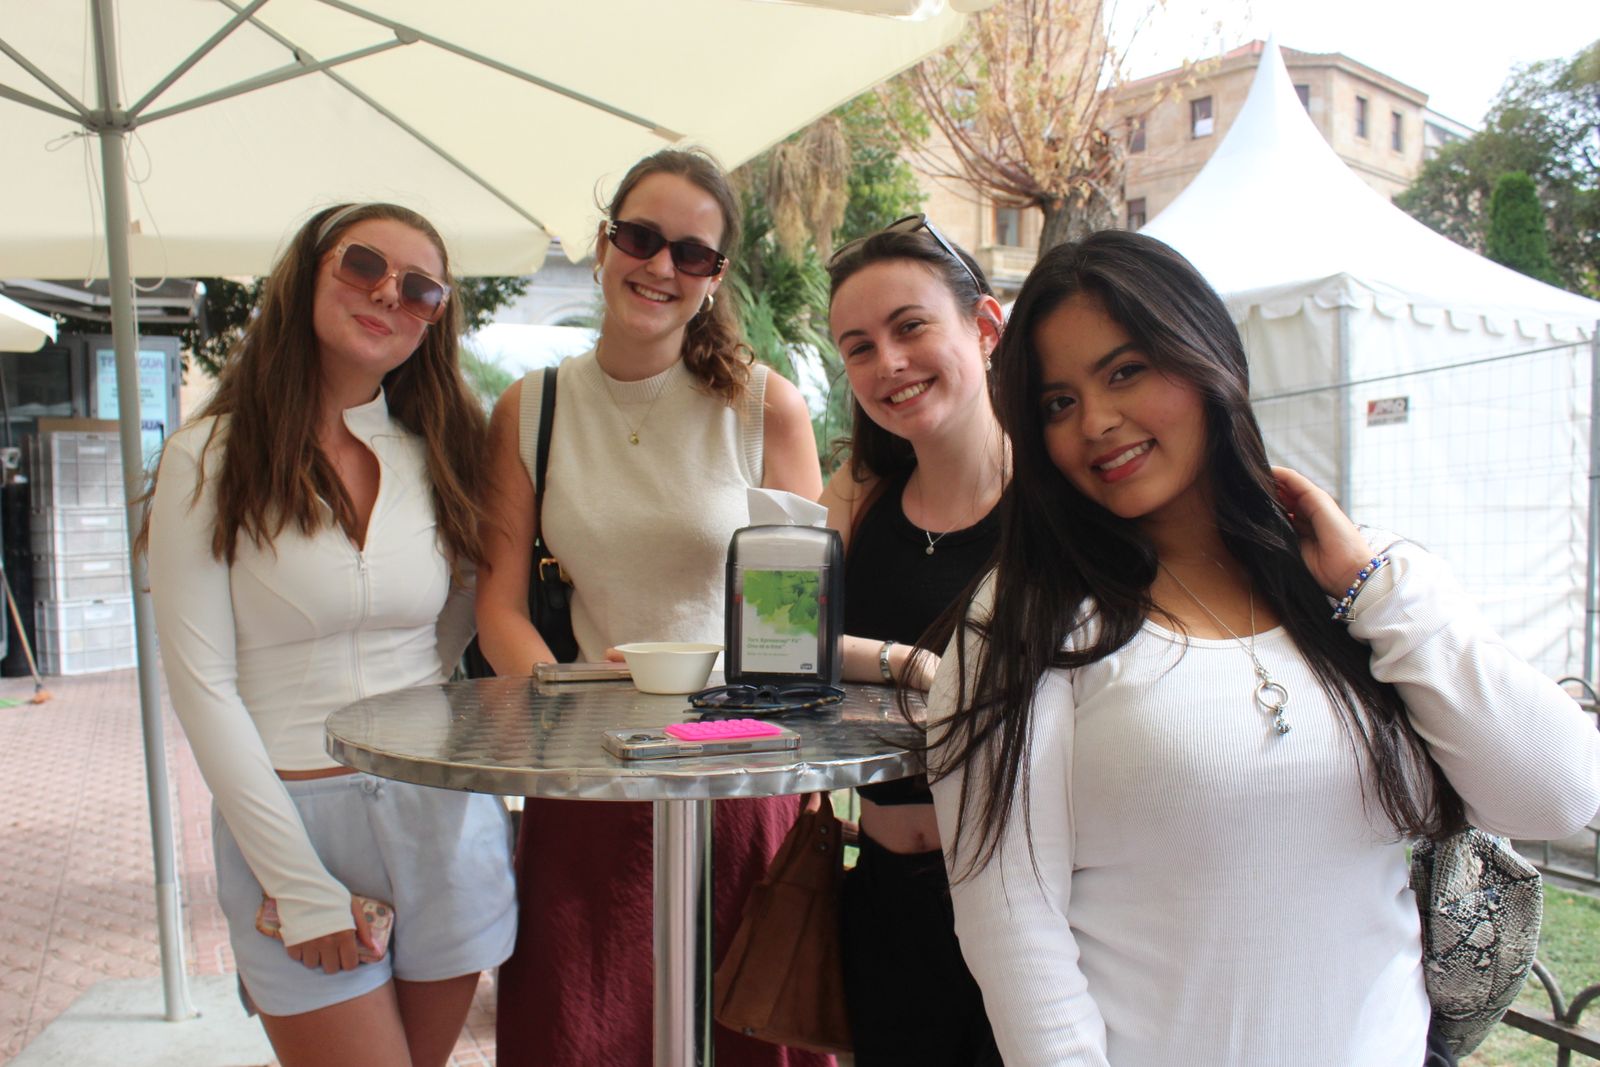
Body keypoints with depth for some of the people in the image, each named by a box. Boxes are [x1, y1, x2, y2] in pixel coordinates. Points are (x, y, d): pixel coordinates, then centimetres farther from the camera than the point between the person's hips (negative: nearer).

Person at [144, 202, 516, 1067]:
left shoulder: (438, 457, 6)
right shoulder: (211, 457, -6)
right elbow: (200, 684, -9)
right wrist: (302, 888, -11)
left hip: (445, 818, 4)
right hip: (290, 817, -3)